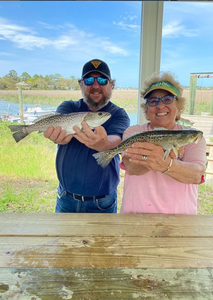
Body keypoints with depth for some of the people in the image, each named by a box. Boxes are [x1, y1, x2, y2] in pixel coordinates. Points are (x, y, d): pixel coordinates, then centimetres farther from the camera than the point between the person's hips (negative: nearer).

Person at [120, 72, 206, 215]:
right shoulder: (134, 132, 2)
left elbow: (196, 175, -14)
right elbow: (132, 167, -16)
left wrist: (165, 164, -33)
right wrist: (166, 156, -33)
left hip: (179, 217, 1)